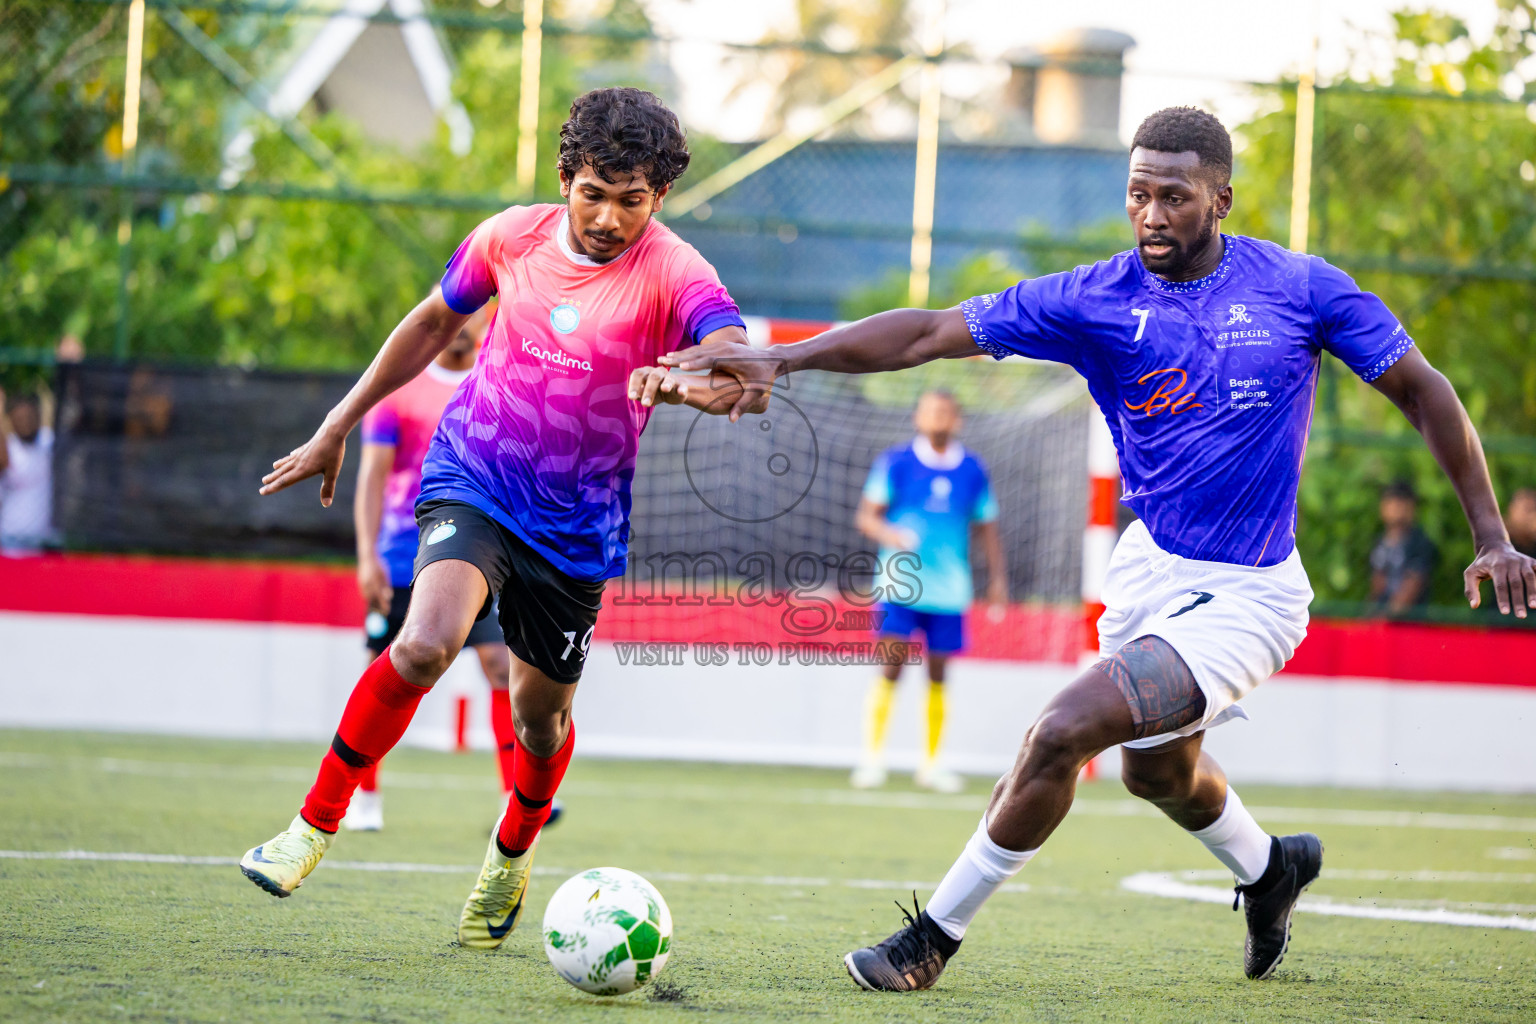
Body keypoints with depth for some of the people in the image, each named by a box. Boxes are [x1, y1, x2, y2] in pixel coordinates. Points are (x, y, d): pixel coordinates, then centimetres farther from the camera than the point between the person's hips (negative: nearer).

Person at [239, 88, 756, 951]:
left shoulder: (673, 273, -15)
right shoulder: (513, 236, -5)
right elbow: (435, 322, 13)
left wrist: (692, 381, -56)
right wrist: (338, 427, 17)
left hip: (576, 527, 0)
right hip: (470, 484, 0)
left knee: (542, 715, 12)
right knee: (425, 643, -26)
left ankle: (514, 852, 44)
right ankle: (315, 825, -11)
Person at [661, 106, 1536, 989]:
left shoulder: (1301, 288, -11)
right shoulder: (1094, 301, -8)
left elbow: (1421, 389, 0)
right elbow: (930, 333, -14)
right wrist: (784, 358, -26)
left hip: (1247, 594, -5)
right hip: (1151, 566, 6)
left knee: (1064, 731, -20)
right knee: (1157, 768, 28)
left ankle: (937, 936, -3)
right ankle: (1270, 867, 61)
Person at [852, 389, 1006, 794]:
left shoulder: (973, 471, 7)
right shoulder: (895, 463, -1)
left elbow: (987, 528, 15)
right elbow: (866, 515, -1)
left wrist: (997, 578, 8)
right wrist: (889, 534, -21)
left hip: (949, 589, 3)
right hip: (900, 583, -3)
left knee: (938, 675, 6)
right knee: (891, 667, -10)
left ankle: (930, 764, 16)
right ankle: (872, 757, -5)